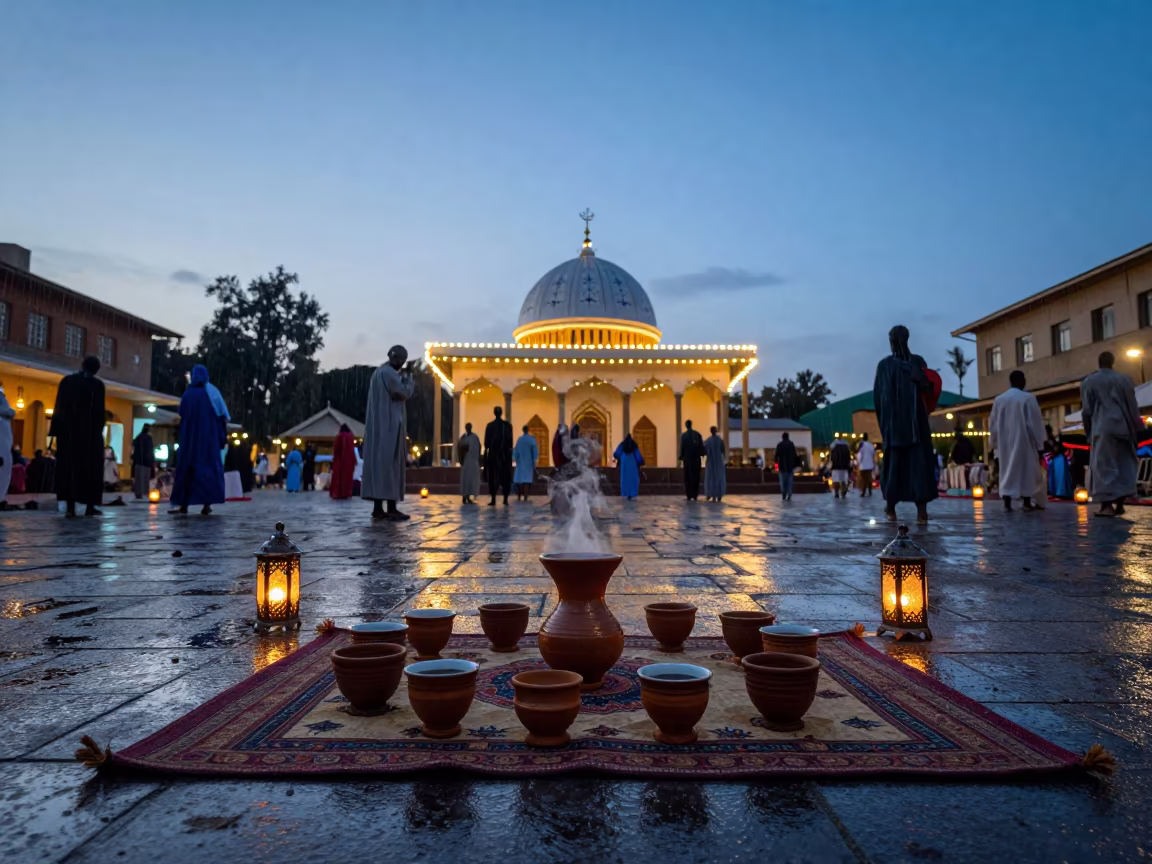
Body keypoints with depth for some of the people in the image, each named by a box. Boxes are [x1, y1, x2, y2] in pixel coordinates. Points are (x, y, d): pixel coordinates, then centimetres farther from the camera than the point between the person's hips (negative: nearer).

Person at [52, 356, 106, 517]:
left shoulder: (67, 380, 7)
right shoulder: (97, 384, -2)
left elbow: (59, 407, 5)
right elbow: (99, 411, -6)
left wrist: (56, 430, 7)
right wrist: (99, 430, 2)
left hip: (68, 430, 2)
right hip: (90, 431, -2)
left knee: (68, 465, 5)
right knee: (91, 466, 5)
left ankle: (70, 506, -2)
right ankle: (90, 506, 3)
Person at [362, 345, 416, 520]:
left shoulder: (378, 372, 18)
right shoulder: (389, 373, -12)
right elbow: (405, 393, -12)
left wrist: (402, 376, 17)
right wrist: (407, 375, -1)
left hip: (378, 426, 10)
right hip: (390, 425, -10)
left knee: (379, 464, 6)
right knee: (391, 464, -10)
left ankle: (378, 508, 6)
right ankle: (391, 509, -11)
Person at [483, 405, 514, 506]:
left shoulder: (490, 425, -4)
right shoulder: (508, 425, -1)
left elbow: (486, 441, -3)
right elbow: (510, 440, 1)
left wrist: (486, 450, 9)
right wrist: (509, 450, 10)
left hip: (493, 453, -1)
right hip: (505, 453, 1)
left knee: (493, 476, 4)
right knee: (505, 475, 9)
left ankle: (493, 499, -2)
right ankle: (505, 498, 5)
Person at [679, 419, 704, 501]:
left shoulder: (683, 435, -6)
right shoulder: (697, 434, 0)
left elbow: (682, 447, -8)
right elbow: (701, 446, -1)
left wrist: (681, 457, 3)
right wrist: (701, 454, 12)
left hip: (687, 458, -2)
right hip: (696, 458, 2)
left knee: (688, 477, 5)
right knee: (696, 477, 9)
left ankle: (689, 495, 3)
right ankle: (695, 495, 6)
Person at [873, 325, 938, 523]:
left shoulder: (884, 365, 0)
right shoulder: (918, 361, 0)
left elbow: (876, 395, 1)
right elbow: (929, 389, -3)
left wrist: (883, 419, 12)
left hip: (892, 421, 1)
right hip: (916, 419, 0)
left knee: (893, 461, 10)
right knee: (919, 460, -1)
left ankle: (891, 507, 14)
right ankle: (921, 509, -10)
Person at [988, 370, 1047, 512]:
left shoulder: (999, 399, 2)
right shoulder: (1028, 398, -10)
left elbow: (993, 424, 9)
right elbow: (1035, 422, -8)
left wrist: (994, 443, 19)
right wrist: (1039, 444, -3)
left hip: (1005, 443, 3)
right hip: (1024, 441, -3)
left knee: (1007, 470, 6)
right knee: (1027, 470, 7)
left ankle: (1007, 503, -1)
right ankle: (1027, 502, 9)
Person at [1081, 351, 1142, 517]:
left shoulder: (1087, 382, 3)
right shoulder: (1124, 379, 6)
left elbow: (1087, 410, 3)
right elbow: (1133, 406, 6)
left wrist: (1088, 432, 12)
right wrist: (1137, 430, 11)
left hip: (1101, 428, -2)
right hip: (1122, 427, 2)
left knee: (1104, 465, -4)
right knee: (1124, 464, 12)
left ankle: (1107, 505, -14)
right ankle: (1119, 504, 11)